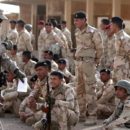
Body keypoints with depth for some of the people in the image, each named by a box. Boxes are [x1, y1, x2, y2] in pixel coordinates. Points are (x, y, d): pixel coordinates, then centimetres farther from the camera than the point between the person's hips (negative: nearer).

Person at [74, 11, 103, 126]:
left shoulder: (92, 32, -11)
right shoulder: (77, 32, 11)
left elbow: (99, 48, -6)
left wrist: (96, 60, 3)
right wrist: (77, 57, 15)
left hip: (88, 62, -8)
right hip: (78, 62, 8)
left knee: (90, 89, -8)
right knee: (80, 89, 12)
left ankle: (92, 116, -4)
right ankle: (82, 114, 21)